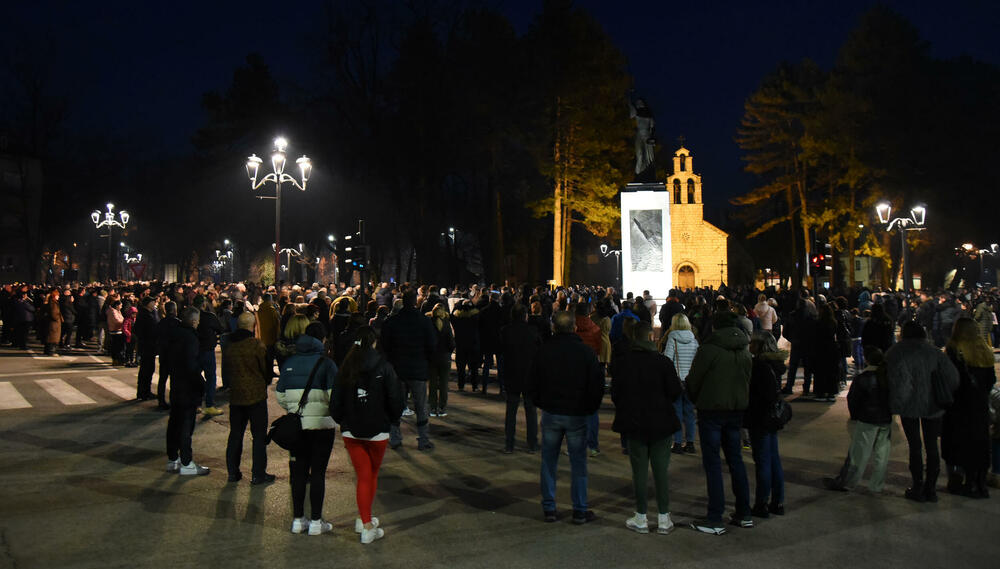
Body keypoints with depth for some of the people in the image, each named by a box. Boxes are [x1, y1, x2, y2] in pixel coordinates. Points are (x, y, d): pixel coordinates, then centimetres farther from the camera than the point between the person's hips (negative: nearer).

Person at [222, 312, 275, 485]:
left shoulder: (228, 345, 2)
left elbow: (225, 373, 12)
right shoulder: (257, 345, -15)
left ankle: (233, 472, 20)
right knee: (259, 435, 3)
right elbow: (266, 370, -6)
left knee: (235, 434, 15)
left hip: (235, 396, 5)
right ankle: (258, 474, 5)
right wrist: (265, 383, 13)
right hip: (256, 395, -5)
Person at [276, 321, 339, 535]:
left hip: (296, 425, 4)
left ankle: (298, 519, 18)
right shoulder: (326, 363, -9)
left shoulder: (289, 363, 6)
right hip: (322, 425, -4)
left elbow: (280, 395, 8)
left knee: (298, 471, 11)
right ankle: (316, 521, 9)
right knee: (318, 471, 4)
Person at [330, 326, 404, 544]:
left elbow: (335, 403, 1)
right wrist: (391, 420, 9)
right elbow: (396, 400, -9)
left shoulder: (345, 369, -2)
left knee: (362, 476, 10)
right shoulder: (384, 367, -10)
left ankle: (365, 522, 7)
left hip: (351, 432, 2)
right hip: (377, 431, -2)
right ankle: (365, 519, 28)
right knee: (372, 474, 17)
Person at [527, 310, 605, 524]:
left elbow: (532, 385, 2)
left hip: (550, 413, 1)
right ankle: (580, 510, 14)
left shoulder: (544, 351, -4)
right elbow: (597, 386, -4)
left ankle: (549, 508, 17)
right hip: (577, 415, -1)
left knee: (549, 462, 12)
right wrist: (590, 408, 10)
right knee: (578, 463, 8)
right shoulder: (586, 352, -7)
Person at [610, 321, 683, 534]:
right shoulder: (663, 362, -10)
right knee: (661, 471, 8)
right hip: (661, 423, 0)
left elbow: (614, 394, -3)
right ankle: (664, 519, 14)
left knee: (639, 471, 7)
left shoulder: (620, 362, -6)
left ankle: (641, 519, 13)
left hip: (634, 423, 0)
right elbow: (675, 392, -8)